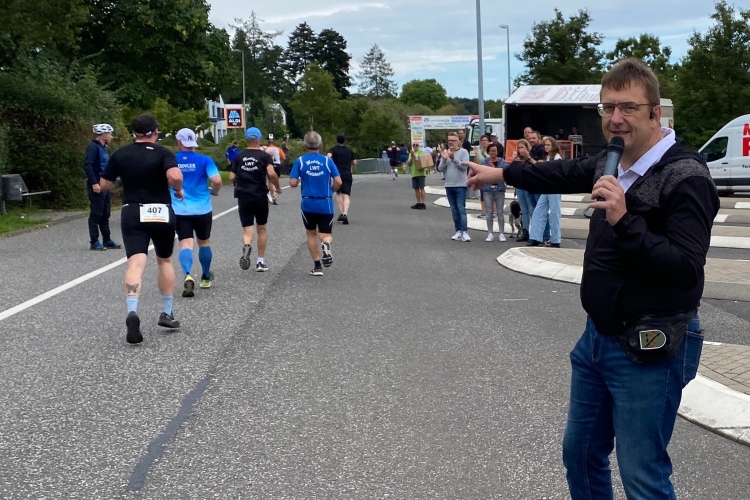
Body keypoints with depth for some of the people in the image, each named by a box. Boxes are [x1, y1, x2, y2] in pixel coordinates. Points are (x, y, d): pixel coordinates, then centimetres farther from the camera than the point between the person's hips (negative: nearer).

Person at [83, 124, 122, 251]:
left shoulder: (103, 148, 17)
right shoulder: (93, 147, -12)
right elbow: (87, 165, -21)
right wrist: (94, 183, -25)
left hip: (104, 186, 9)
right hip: (96, 186, -9)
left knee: (105, 215, 13)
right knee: (96, 214, -5)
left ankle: (107, 240, 20)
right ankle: (94, 242, 0)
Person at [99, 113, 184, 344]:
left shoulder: (120, 154, 4)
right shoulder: (163, 153, -5)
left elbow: (104, 185, 9)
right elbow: (175, 176, -25)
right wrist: (179, 190, -5)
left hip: (132, 214, 1)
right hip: (161, 214, -1)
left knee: (136, 263, -10)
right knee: (165, 261, 18)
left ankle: (132, 311, -33)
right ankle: (167, 313, 23)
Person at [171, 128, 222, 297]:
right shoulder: (205, 160, -5)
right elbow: (217, 180, -15)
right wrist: (214, 191, 6)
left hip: (180, 210, 0)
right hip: (202, 209, 0)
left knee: (185, 244, -5)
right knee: (204, 243, 18)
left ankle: (188, 276, -30)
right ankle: (206, 278, 34)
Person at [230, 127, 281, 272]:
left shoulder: (239, 156, 5)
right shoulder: (264, 156, -3)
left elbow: (232, 177, 4)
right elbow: (271, 174, -18)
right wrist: (277, 187, -2)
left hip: (243, 197, 1)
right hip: (260, 197, -1)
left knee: (247, 229, 1)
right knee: (262, 228, 16)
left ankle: (246, 246, -33)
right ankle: (261, 261, 18)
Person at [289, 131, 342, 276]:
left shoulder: (300, 161, -3)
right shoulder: (327, 161, -2)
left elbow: (293, 183, -8)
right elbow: (338, 182, -7)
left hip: (308, 204, 0)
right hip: (326, 204, 0)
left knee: (311, 234, 17)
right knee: (326, 235, 9)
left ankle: (317, 266, 14)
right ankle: (326, 244, -28)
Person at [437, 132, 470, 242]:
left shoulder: (463, 152, -5)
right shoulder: (445, 152, 8)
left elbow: (464, 166, -14)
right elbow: (440, 169, 4)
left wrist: (453, 158, -23)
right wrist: (444, 159, -14)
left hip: (460, 185, -5)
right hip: (449, 185, 5)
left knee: (461, 209, -9)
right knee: (454, 210, 8)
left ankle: (464, 232, -11)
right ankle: (458, 231, 13)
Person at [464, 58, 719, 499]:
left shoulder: (685, 178, -20)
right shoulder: (612, 162, 4)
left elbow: (686, 269, -27)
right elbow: (566, 173, 25)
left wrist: (624, 221, -33)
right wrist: (501, 173, 34)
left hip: (649, 350, -9)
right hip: (599, 336, 9)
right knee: (580, 453, 21)